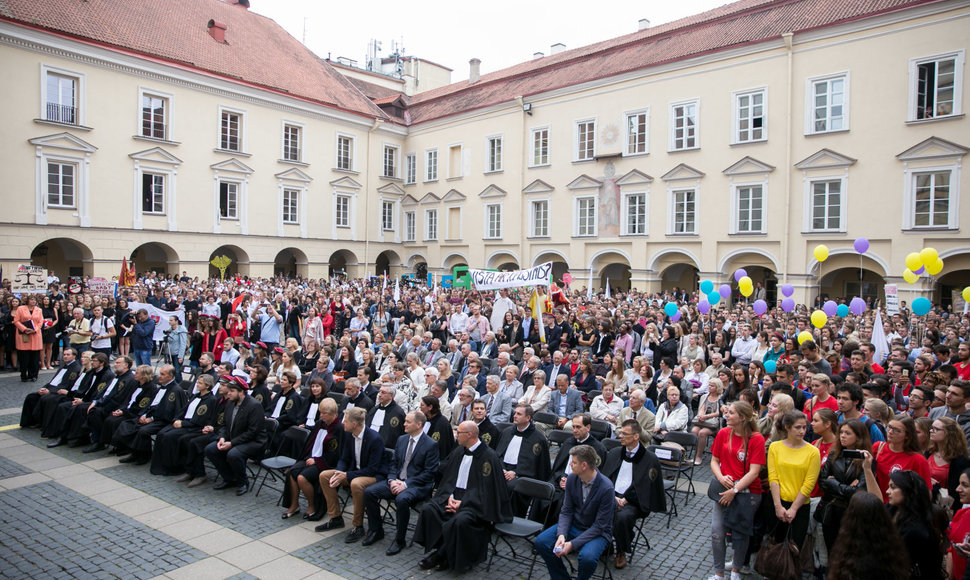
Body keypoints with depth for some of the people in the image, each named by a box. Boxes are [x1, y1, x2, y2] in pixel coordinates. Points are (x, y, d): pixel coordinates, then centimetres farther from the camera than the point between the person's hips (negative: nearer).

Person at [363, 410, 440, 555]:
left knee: (401, 499, -36)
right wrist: (392, 480, -6)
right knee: (369, 492, -12)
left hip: (417, 485, -7)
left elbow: (429, 473, -13)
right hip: (396, 481, 7)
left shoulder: (431, 445, -9)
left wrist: (406, 484, -19)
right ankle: (376, 530, 6)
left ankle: (399, 539, -15)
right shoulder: (401, 440, 12)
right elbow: (394, 463, 15)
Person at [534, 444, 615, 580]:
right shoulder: (572, 478, -8)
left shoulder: (606, 487, -24)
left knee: (587, 557, -34)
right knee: (540, 542, -15)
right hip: (574, 525, 5)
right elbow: (566, 511, -1)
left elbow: (600, 525, -20)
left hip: (597, 532, -5)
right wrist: (561, 535, -19)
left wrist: (573, 544, -24)